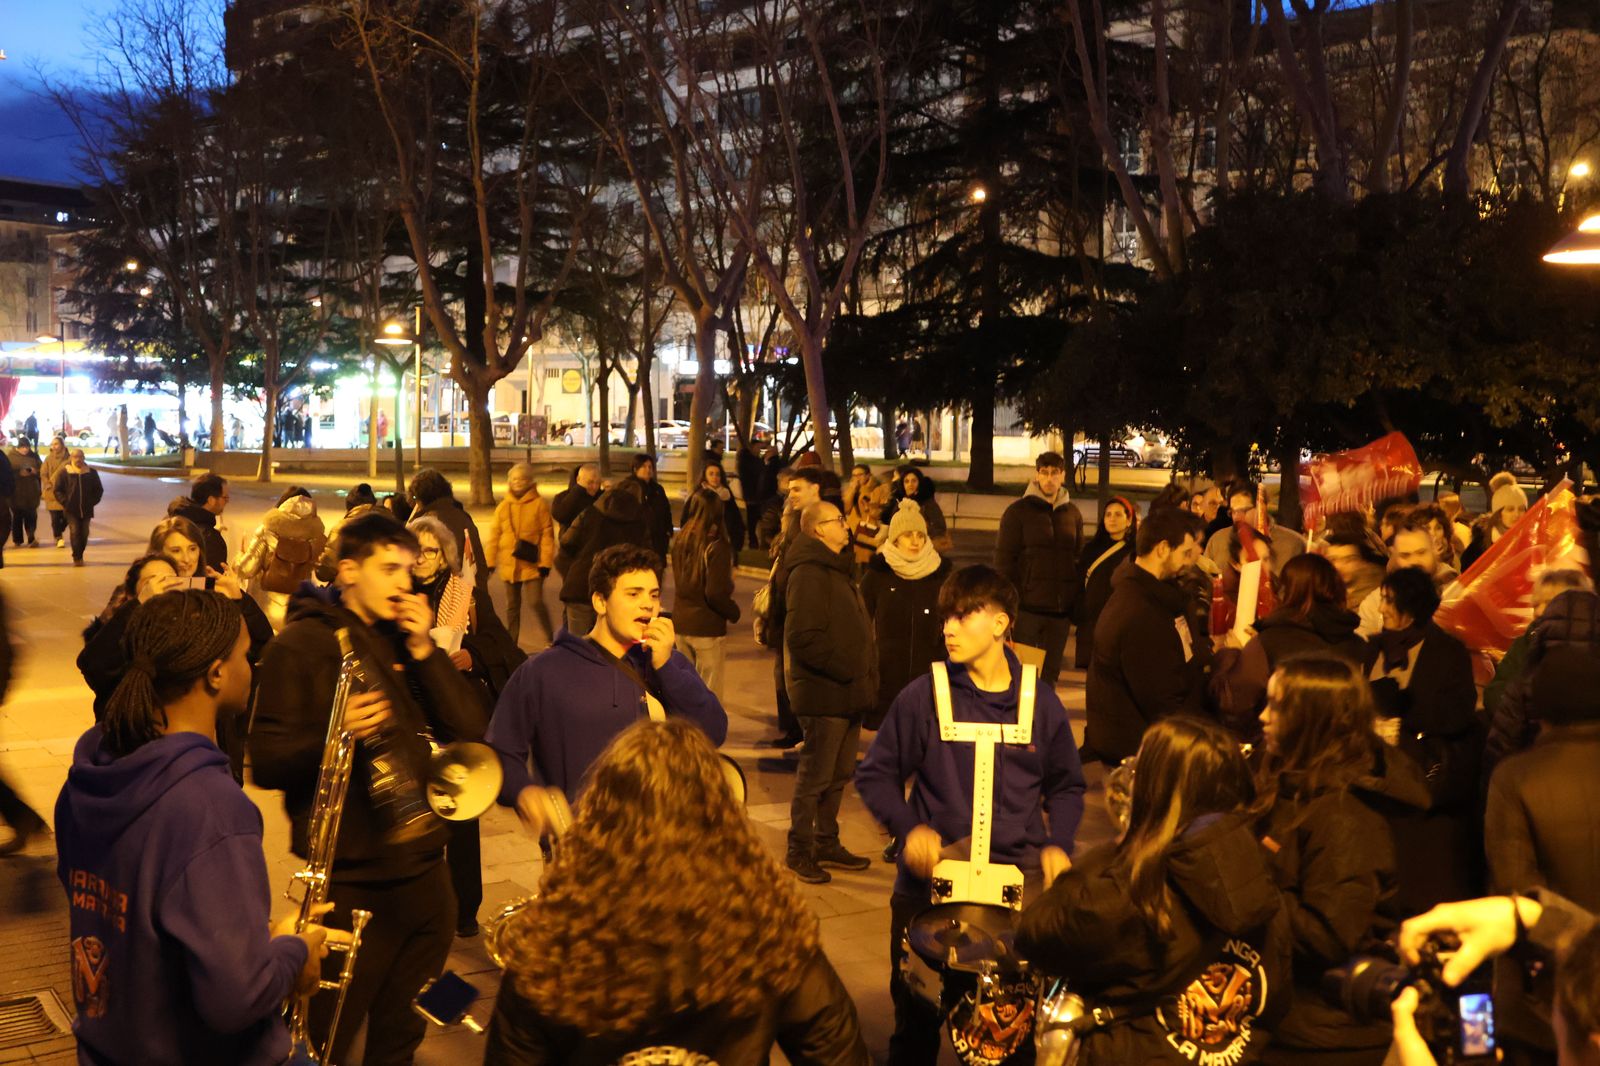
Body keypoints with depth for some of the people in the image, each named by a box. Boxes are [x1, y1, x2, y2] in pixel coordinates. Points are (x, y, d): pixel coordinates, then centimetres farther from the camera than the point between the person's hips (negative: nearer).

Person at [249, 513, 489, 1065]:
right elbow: (266, 763, -11)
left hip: (426, 870, 6)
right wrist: (334, 734, -28)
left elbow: (470, 729, 2)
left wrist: (424, 651, -8)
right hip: (352, 884, -6)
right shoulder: (303, 643, -5)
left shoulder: (409, 641, 13)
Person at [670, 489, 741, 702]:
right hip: (708, 628, -6)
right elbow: (715, 593, -20)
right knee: (710, 695, 4)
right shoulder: (716, 546, -17)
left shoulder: (680, 541, 1)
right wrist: (734, 612, -2)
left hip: (680, 623, 6)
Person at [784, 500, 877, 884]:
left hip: (847, 694, 10)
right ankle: (800, 851, 9)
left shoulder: (838, 570, 19)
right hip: (822, 694, -10)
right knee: (815, 776, -1)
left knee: (839, 774, 16)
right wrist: (844, 669, -19)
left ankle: (827, 844, 28)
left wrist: (865, 676, 14)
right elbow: (802, 637, -24)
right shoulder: (808, 574, -15)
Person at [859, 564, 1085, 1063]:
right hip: (930, 881, 0)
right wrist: (909, 827, -13)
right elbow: (875, 774, 3)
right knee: (916, 1025, 11)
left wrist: (1057, 844, -2)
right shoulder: (923, 697, -4)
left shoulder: (1041, 703, 1)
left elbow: (1066, 787, 14)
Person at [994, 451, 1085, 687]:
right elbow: (1004, 559, -4)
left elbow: (1080, 559, 14)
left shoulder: (1073, 513, 10)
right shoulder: (1018, 511, -2)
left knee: (1050, 671, 11)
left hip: (1061, 609, 4)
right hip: (1027, 607, -4)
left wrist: (1078, 604, 7)